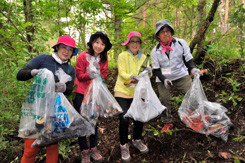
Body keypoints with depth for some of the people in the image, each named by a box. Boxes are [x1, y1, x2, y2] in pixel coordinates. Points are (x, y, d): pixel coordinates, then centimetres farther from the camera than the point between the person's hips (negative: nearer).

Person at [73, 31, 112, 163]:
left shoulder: (104, 58, 0)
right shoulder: (83, 56, -13)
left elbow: (104, 74, 2)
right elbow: (79, 75, -11)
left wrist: (97, 75, -19)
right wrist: (89, 75, -28)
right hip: (80, 93, -3)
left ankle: (93, 148, 26)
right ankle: (84, 150, 18)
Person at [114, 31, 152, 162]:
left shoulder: (143, 57, 6)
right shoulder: (122, 56, -6)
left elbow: (147, 74, -5)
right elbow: (122, 73, -15)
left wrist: (148, 72, -27)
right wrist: (132, 76, -33)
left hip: (137, 92, 4)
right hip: (122, 92, -4)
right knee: (124, 119, -8)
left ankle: (137, 140, 35)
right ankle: (124, 146, 17)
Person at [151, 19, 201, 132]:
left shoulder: (181, 43, -6)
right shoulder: (155, 51, -5)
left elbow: (188, 59, -2)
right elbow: (156, 70, -4)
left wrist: (192, 69, -23)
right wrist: (164, 80, -21)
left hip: (181, 75, 0)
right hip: (163, 78, 1)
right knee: (164, 100, 2)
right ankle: (167, 123, 23)